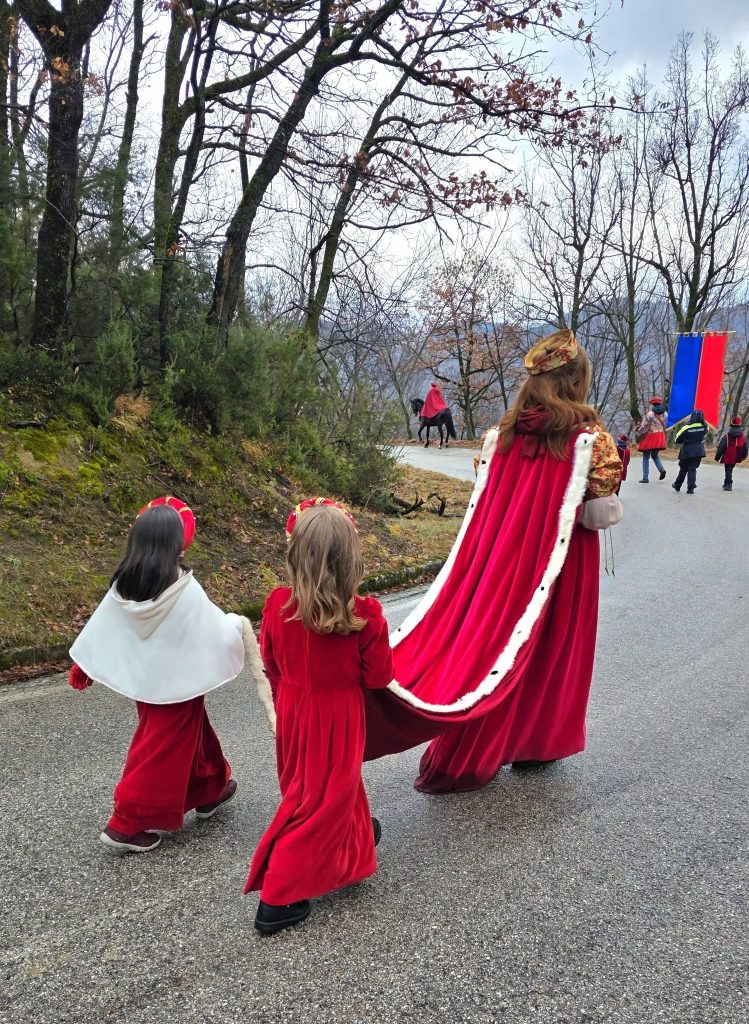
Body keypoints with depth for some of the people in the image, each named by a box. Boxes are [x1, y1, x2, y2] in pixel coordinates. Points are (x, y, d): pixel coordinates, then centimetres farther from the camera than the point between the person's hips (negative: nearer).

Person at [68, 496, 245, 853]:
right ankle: (127, 825, 12)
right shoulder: (185, 591, -23)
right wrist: (237, 623, 7)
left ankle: (210, 791, 41)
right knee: (162, 753, 7)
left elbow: (101, 629, 2)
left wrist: (82, 667, 16)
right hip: (177, 683, -7)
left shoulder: (123, 586, -7)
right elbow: (217, 632, -14)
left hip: (142, 681, 7)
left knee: (190, 737, 24)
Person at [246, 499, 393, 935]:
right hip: (339, 715, -5)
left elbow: (271, 662, -1)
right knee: (321, 798, 10)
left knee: (329, 782, 28)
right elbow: (379, 675, -14)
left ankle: (353, 837, 54)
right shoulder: (365, 614, -26)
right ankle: (278, 898, 14)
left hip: (293, 709, 5)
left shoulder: (278, 604, -17)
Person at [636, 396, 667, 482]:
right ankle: (662, 469, -2)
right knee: (655, 455, 23)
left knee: (646, 457, 3)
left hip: (650, 437, -6)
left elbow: (644, 427, -10)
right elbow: (664, 426, 12)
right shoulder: (663, 414, 6)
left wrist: (638, 433, 7)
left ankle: (645, 478, 2)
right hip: (660, 438, 6)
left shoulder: (650, 414, -13)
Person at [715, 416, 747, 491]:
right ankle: (727, 483, 30)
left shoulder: (726, 437, -15)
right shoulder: (743, 437, -1)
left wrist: (717, 457, -2)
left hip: (727, 458, -4)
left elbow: (721, 448, -12)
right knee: (730, 470, 20)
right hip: (736, 459, 4)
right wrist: (743, 457, 23)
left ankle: (729, 484, -1)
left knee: (728, 471, 5)